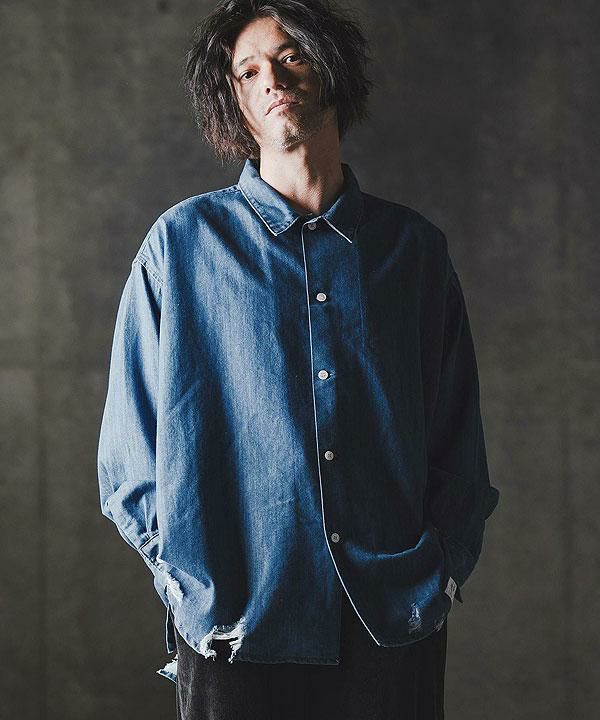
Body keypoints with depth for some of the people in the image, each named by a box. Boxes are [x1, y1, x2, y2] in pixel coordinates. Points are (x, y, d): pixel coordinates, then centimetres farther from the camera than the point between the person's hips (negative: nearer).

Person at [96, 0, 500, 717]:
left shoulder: (415, 246, 8)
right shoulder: (183, 242, 2)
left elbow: (459, 436, 11)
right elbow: (131, 448, 2)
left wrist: (442, 571, -1)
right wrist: (193, 586, -8)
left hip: (396, 627, 2)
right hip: (235, 630, -1)